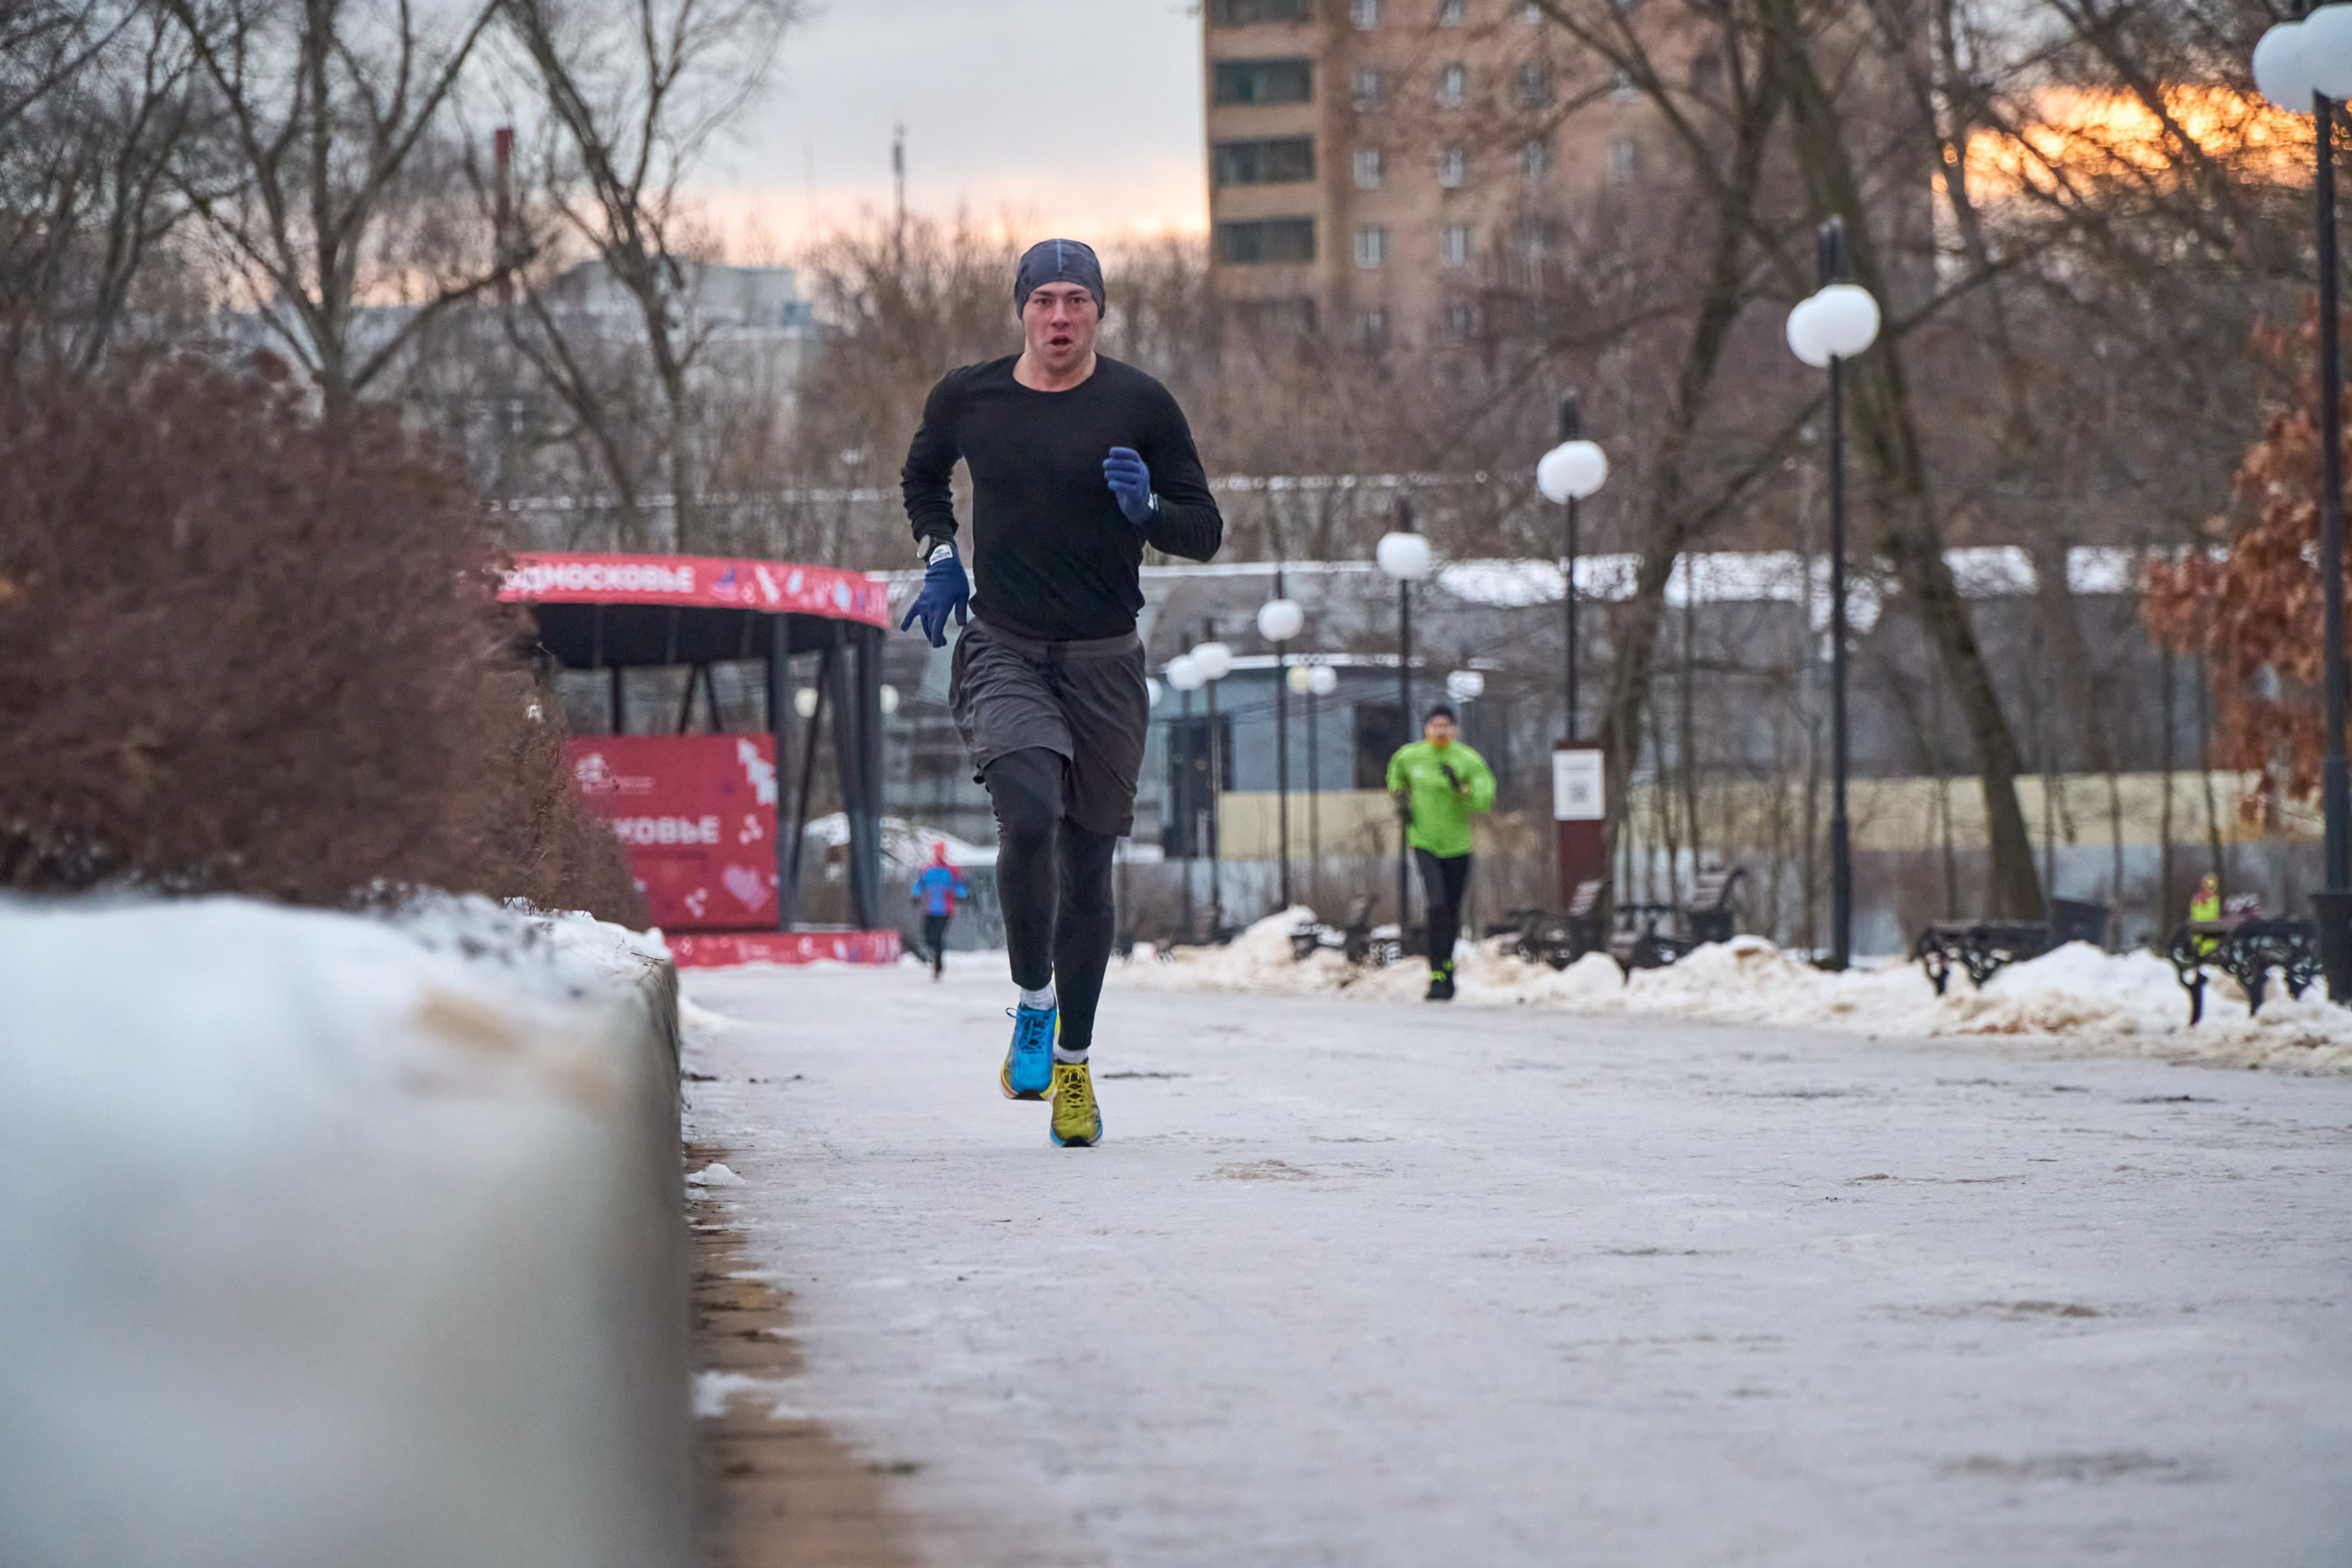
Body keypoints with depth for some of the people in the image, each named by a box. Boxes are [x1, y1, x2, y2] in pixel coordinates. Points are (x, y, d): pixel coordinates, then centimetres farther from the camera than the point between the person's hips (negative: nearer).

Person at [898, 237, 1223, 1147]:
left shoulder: (1139, 406, -2)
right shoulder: (966, 398, 2)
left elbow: (1205, 533, 2)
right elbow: (922, 477, 24)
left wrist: (1147, 509, -18)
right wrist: (939, 555, 8)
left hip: (1104, 663, 1)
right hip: (1002, 653, 0)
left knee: (1088, 864, 7)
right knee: (1029, 814, -26)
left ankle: (1072, 1064, 22)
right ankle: (1032, 1001, -5)